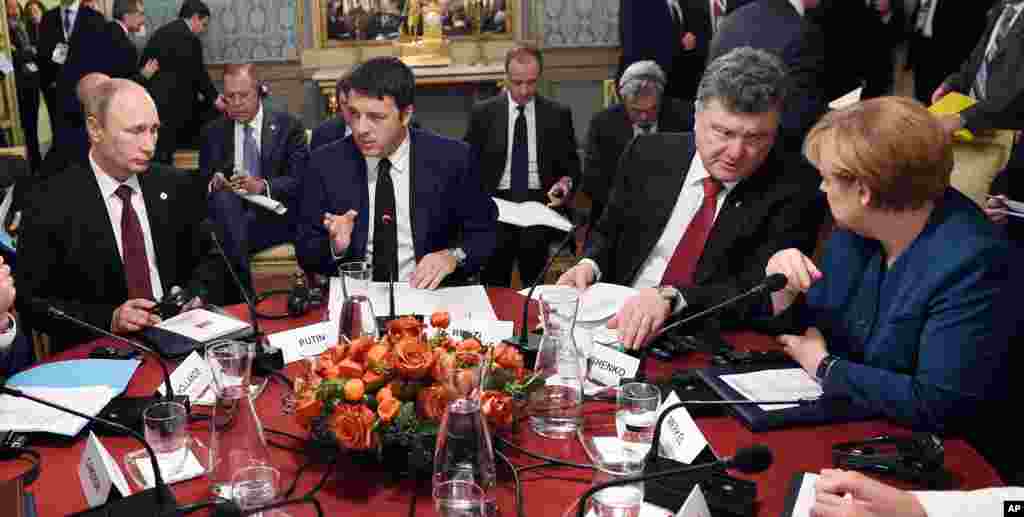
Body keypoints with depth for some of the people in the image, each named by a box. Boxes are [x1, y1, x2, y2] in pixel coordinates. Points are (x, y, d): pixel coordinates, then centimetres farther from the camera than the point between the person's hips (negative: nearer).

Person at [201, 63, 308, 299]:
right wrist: (213, 184, -13)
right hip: (228, 210, 3)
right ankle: (244, 294, -34)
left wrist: (263, 186, -21)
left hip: (276, 215, -3)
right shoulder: (213, 131, 15)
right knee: (224, 197, -33)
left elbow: (300, 181, -3)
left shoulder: (288, 126, 7)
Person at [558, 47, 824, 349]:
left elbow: (761, 291, -16)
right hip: (619, 323, 3)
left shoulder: (796, 191, -8)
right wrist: (589, 265, -7)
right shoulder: (649, 155, 3)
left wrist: (670, 297, -31)